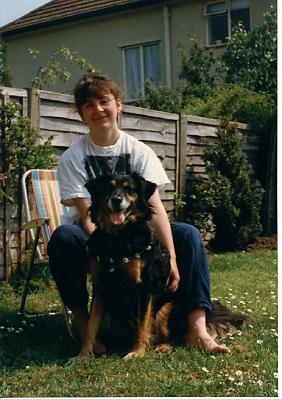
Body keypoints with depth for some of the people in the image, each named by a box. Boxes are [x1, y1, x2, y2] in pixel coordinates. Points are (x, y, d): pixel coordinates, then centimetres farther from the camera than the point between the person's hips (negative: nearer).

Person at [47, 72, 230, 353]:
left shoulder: (139, 151, -4)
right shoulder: (72, 158, -9)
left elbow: (155, 207, -15)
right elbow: (87, 217, -16)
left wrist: (172, 259, -27)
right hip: (93, 237, -2)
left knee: (188, 234, -20)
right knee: (63, 237, -35)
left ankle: (197, 328, -24)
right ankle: (84, 327, -23)